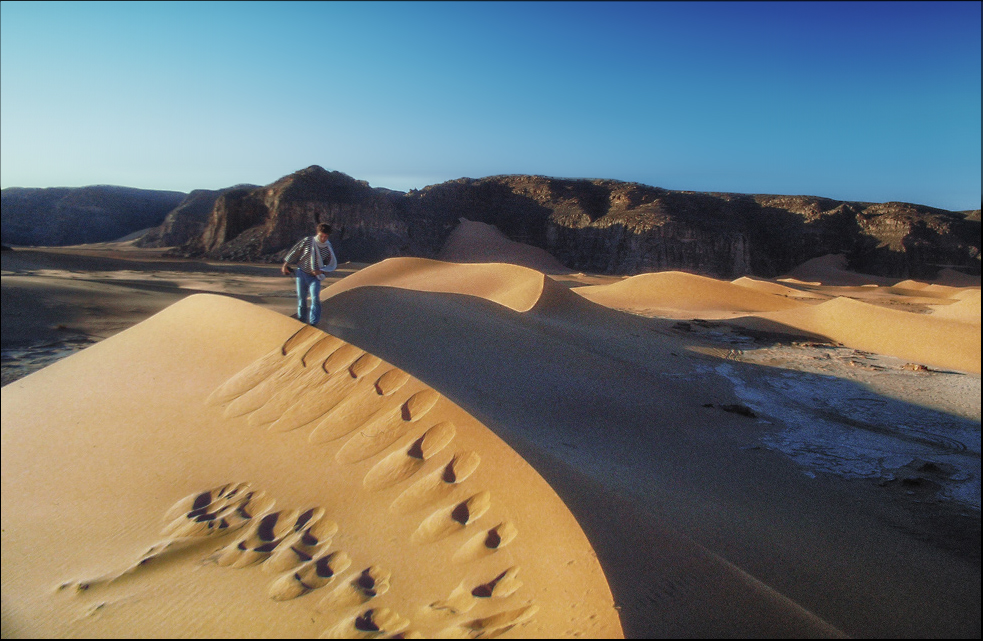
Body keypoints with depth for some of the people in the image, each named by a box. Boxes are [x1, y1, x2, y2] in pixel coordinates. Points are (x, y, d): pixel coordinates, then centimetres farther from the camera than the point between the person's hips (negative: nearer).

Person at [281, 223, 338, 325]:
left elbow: (333, 265, 2)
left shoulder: (328, 248, -7)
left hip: (315, 276, -1)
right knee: (301, 298, 7)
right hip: (301, 273, 1)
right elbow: (294, 251, 3)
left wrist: (321, 271, -14)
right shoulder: (307, 241, -9)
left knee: (315, 299, -14)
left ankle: (313, 323, -8)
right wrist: (285, 265, 8)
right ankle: (301, 319, 22)